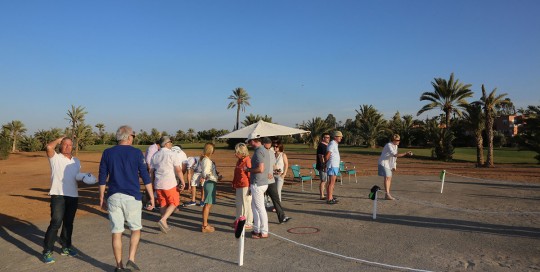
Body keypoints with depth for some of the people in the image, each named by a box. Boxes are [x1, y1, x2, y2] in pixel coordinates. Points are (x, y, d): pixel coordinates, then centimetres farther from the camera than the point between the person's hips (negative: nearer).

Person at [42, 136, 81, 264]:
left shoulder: (76, 161, 16)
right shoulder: (55, 158, 0)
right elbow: (49, 147, -20)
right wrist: (58, 139, -2)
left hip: (73, 196, 5)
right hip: (58, 195, -5)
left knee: (68, 223, 13)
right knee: (56, 223, -12)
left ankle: (65, 247, 27)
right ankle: (47, 252, -3)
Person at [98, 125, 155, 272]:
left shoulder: (107, 153, 5)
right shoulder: (137, 153, -2)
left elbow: (102, 178, 6)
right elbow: (145, 177, -4)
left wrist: (101, 198, 14)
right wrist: (152, 197, 1)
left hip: (113, 197, 2)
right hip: (132, 197, -2)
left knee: (116, 232, 9)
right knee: (136, 229, 14)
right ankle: (131, 260, 3)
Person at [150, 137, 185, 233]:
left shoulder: (155, 155, 11)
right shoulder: (173, 154, -8)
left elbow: (151, 171, 15)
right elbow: (178, 170, -13)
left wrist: (151, 183, 25)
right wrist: (182, 182, -8)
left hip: (158, 184, 6)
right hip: (170, 184, -6)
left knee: (163, 204, 15)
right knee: (174, 203, 6)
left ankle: (165, 225, 19)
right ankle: (162, 220, -10)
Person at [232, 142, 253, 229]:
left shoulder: (248, 160, -15)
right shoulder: (239, 161, 13)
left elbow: (250, 174, -17)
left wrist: (251, 187, -17)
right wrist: (234, 184, 18)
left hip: (245, 186, -9)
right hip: (238, 186, 9)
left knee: (246, 204, 1)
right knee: (239, 204, 17)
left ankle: (248, 223, 12)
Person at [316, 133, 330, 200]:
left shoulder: (327, 145, 17)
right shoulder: (321, 146, -13)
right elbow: (321, 157, -19)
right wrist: (324, 166, -23)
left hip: (327, 166, 10)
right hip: (323, 167, -10)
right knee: (323, 181, -5)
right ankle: (322, 196, 2)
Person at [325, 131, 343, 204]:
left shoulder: (335, 144, 16)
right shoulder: (332, 144, -15)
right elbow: (327, 156, -19)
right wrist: (325, 163, -7)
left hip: (335, 166, 10)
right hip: (332, 166, -10)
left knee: (332, 182, 13)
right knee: (331, 183, -8)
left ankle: (330, 197, 19)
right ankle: (329, 199, -6)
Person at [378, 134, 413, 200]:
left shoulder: (395, 146, 9)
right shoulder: (389, 145, -20)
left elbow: (395, 156, 17)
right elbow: (395, 155, -31)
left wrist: (394, 166, 13)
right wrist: (406, 154, -36)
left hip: (389, 164, 9)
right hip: (383, 163, -9)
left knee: (389, 178, 10)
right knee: (387, 178, -17)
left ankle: (388, 194, 17)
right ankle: (387, 194, -20)